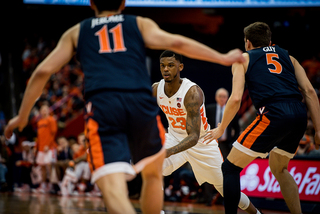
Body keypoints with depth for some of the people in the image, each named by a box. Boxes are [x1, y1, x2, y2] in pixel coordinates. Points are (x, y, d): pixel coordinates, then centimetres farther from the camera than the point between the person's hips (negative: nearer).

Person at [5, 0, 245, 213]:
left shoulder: (76, 32, 25)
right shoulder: (141, 24, 23)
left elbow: (42, 72, 18)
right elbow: (176, 43, 7)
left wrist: (22, 116, 26)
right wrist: (223, 58, 11)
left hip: (101, 107, -1)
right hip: (141, 103, 1)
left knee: (113, 188, -14)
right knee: (153, 173, 28)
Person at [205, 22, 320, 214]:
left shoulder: (243, 58, 16)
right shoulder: (288, 57, 27)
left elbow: (236, 98, 2)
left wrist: (221, 129, 15)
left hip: (274, 115, -6)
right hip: (300, 116, 6)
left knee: (230, 167, 5)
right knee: (279, 168, 29)